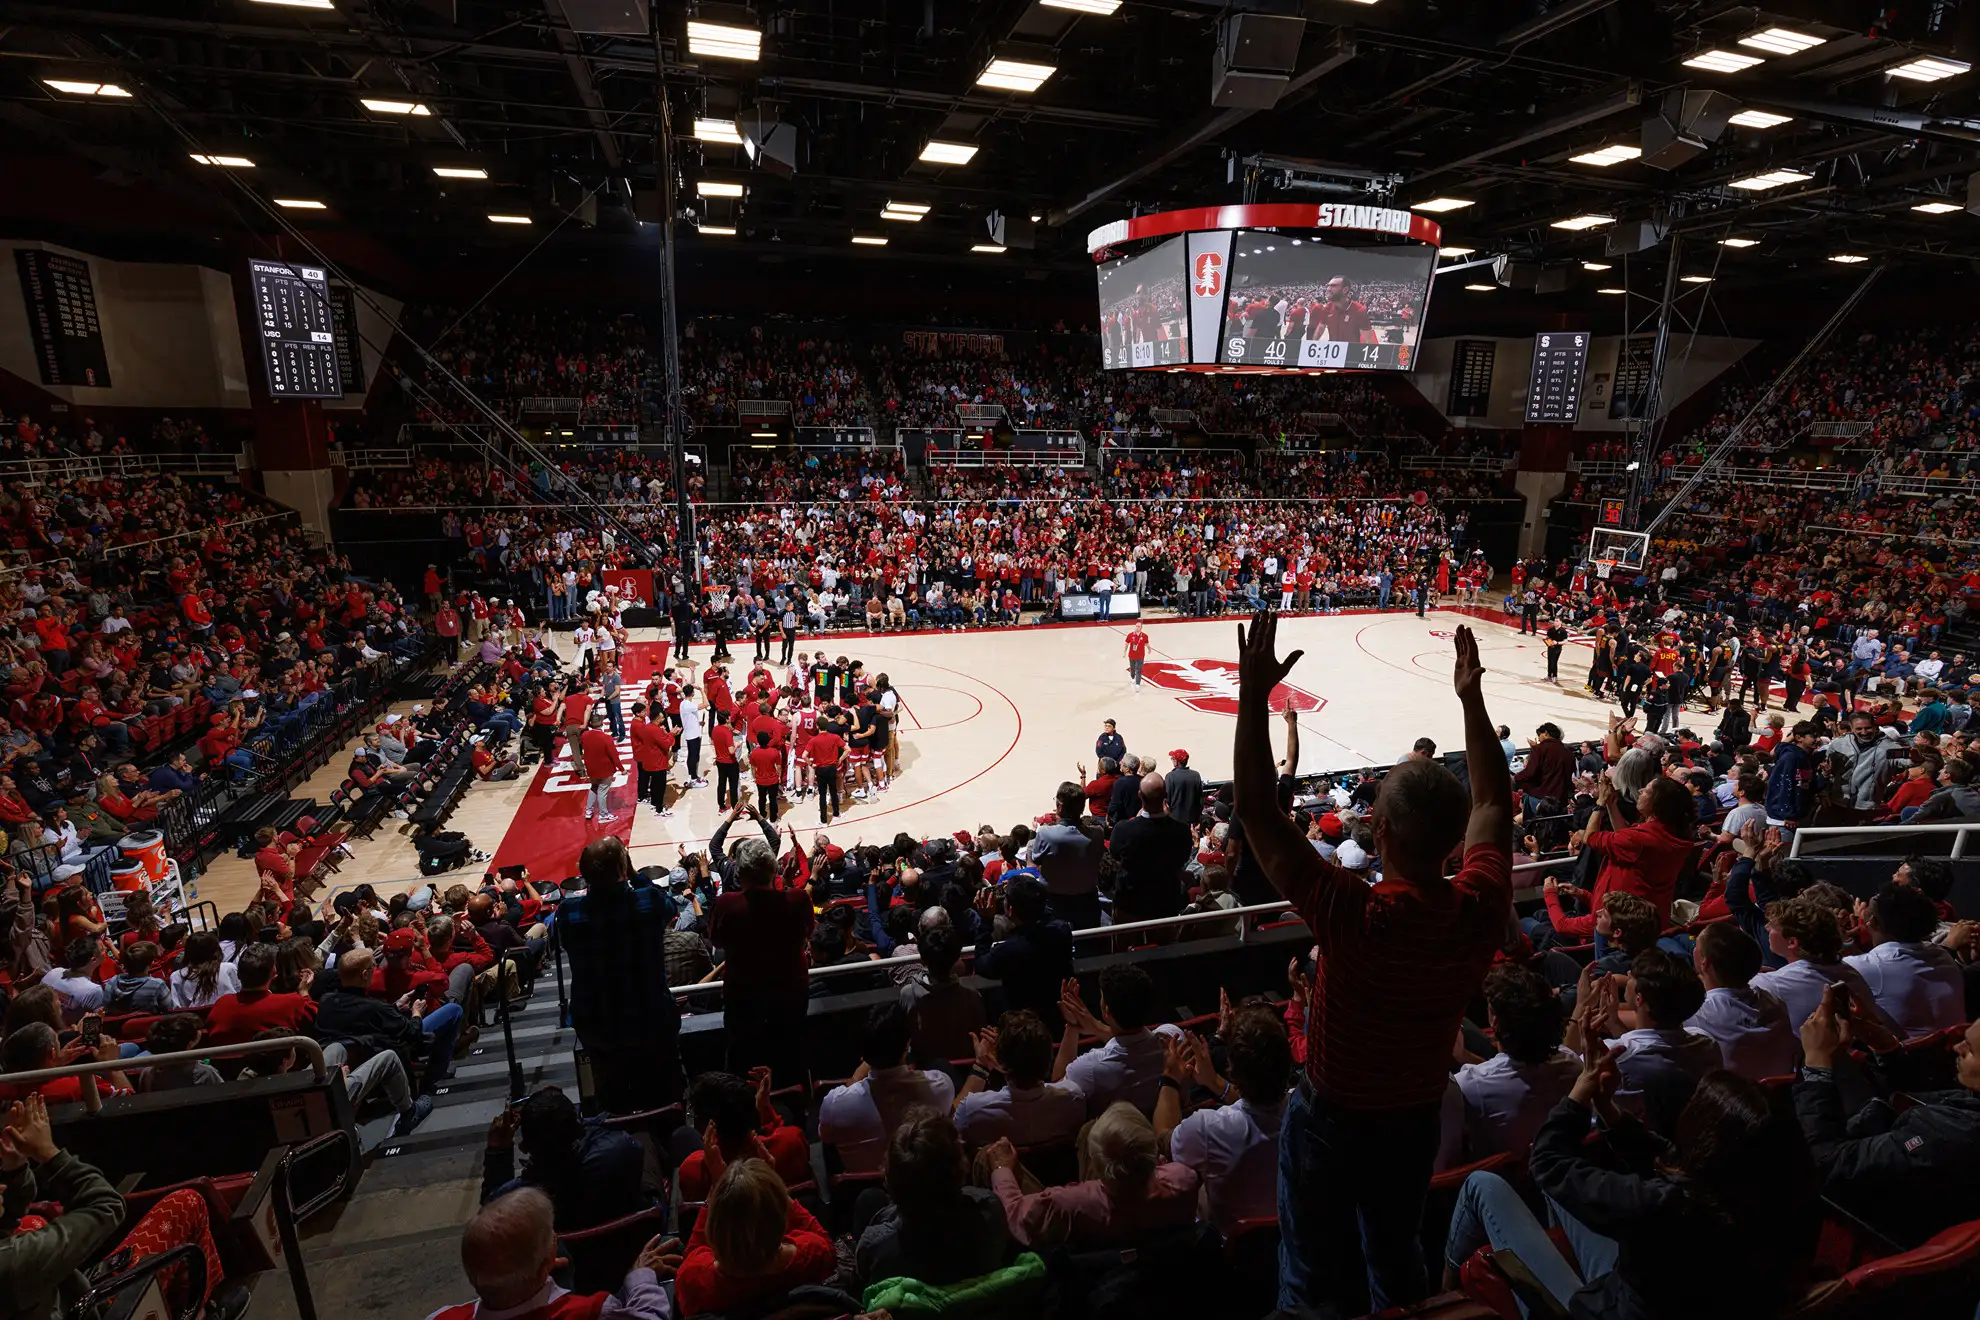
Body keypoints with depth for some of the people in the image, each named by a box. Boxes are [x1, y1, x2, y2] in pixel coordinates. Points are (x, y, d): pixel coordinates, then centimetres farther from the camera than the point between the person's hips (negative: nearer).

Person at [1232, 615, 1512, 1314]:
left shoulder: (1352, 915, -37)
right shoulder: (1481, 910, -22)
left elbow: (1257, 811, -34)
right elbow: (1494, 804, -4)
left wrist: (1254, 693, -34)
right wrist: (1472, 698, -1)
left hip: (1331, 1118, -4)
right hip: (1416, 1119, 5)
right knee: (1397, 1255, 30)